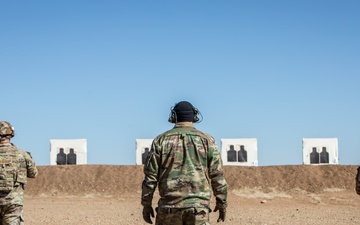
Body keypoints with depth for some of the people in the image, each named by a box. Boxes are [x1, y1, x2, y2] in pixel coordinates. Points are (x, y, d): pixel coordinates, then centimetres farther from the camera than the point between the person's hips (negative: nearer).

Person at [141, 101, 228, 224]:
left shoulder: (161, 140, 5)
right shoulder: (206, 140, 5)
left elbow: (150, 176, 2)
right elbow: (217, 175, 3)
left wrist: (146, 204, 9)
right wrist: (222, 203, 12)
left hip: (170, 205, 1)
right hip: (198, 207, 0)